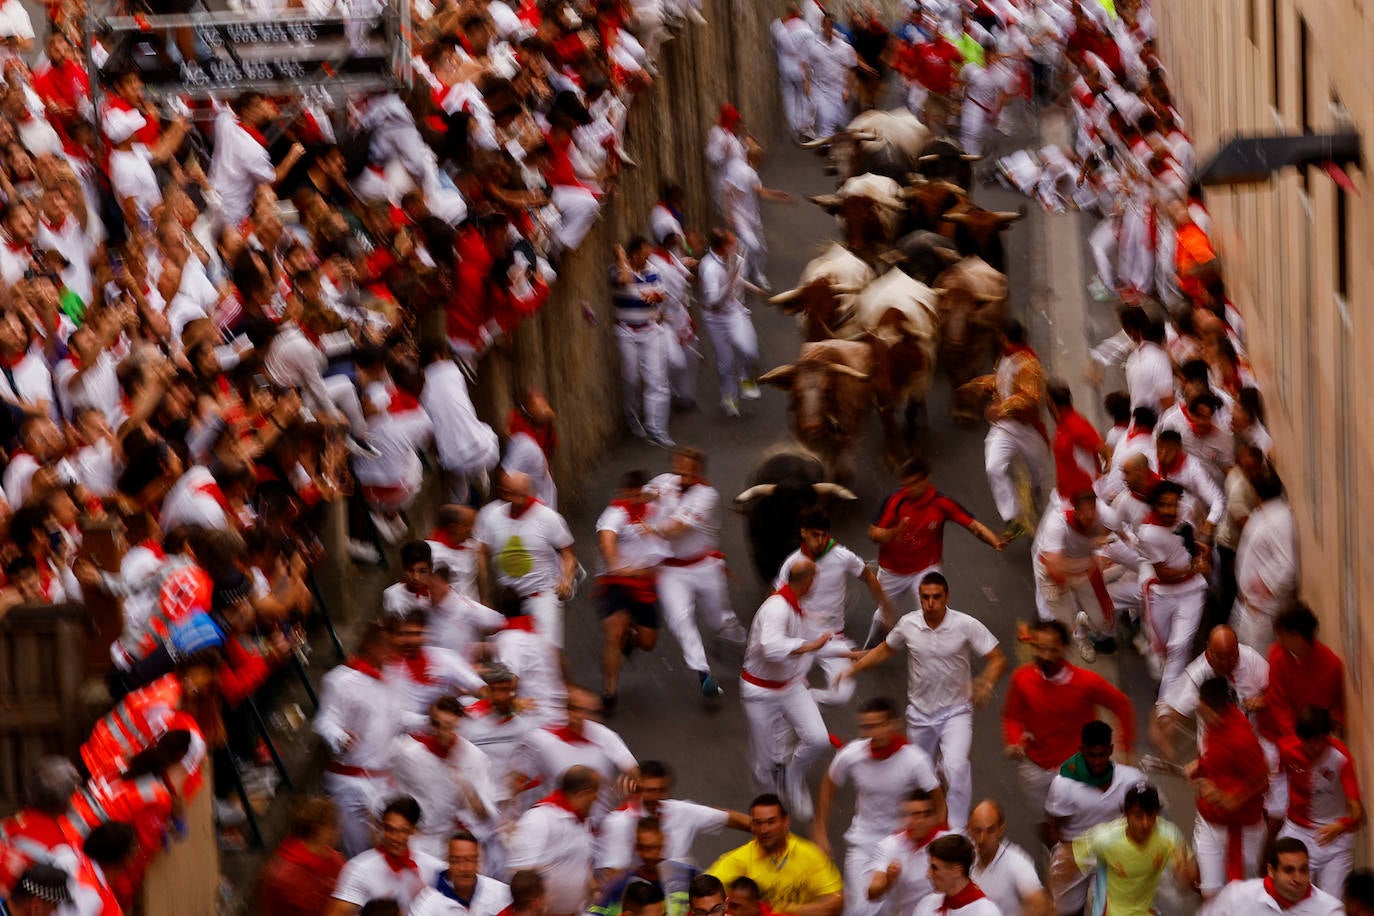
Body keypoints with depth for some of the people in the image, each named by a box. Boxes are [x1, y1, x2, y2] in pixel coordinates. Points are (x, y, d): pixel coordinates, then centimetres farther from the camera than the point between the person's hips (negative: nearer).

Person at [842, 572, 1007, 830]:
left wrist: (987, 683, -31)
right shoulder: (908, 625, -6)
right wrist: (853, 668, 9)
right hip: (919, 713, 4)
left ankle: (956, 830, -21)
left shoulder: (966, 626, -15)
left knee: (956, 766, -26)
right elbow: (886, 649, 15)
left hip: (955, 712, -4)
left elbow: (998, 659, -12)